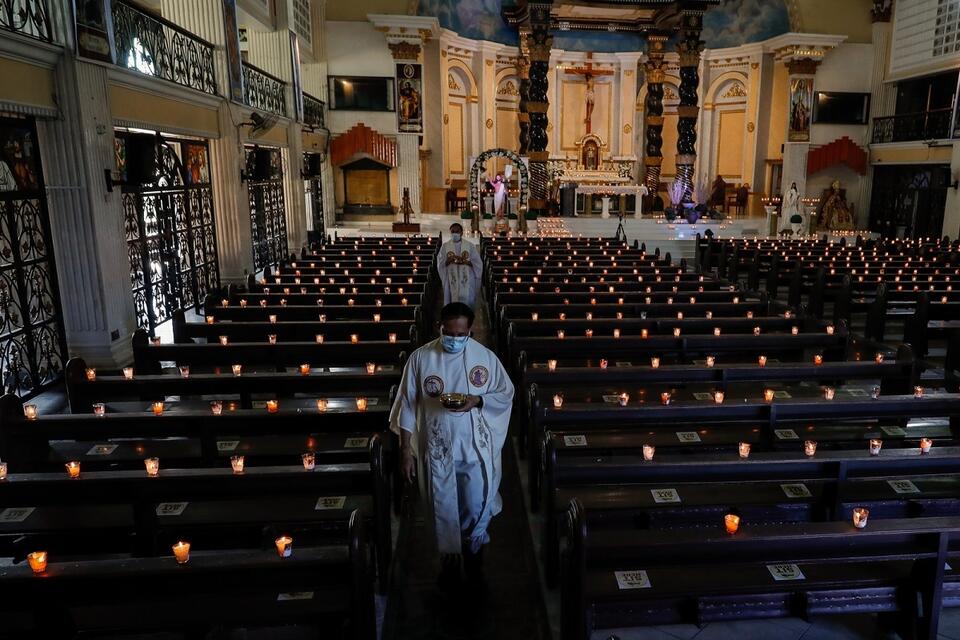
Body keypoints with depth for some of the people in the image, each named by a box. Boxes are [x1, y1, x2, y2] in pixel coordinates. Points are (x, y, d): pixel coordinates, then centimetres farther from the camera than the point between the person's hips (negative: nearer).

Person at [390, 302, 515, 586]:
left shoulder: (485, 356, -7)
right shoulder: (420, 358, -9)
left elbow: (506, 393, 2)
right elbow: (407, 407, -4)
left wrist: (478, 400, -18)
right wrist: (406, 451, -5)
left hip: (477, 450, 0)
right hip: (437, 450, 0)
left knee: (477, 508, 8)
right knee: (443, 511, 13)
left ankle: (474, 551, 37)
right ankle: (449, 561, 37)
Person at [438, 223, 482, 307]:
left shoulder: (470, 245, 5)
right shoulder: (445, 246, 7)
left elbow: (477, 263, 1)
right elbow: (440, 264, 2)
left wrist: (464, 261, -14)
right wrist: (449, 260, -17)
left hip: (467, 280, 0)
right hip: (451, 280, 1)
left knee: (467, 302, -7)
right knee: (453, 301, -3)